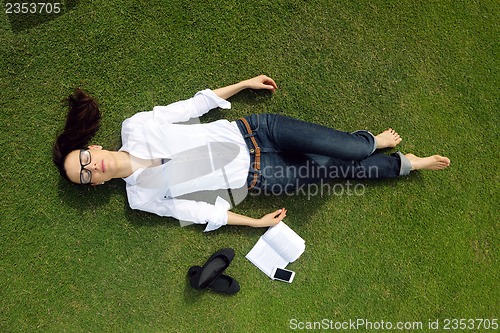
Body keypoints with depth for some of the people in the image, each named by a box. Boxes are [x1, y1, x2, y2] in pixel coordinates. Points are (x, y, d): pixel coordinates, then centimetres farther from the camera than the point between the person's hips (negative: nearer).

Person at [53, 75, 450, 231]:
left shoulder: (134, 126, -1)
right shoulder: (141, 196, -3)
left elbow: (193, 105, 6)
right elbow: (198, 212, -3)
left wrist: (244, 83, 8)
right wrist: (255, 222, -4)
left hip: (250, 131, 1)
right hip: (256, 178, -1)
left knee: (348, 149, -10)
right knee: (334, 169, -4)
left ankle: (367, 142, 25)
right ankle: (404, 163, 22)